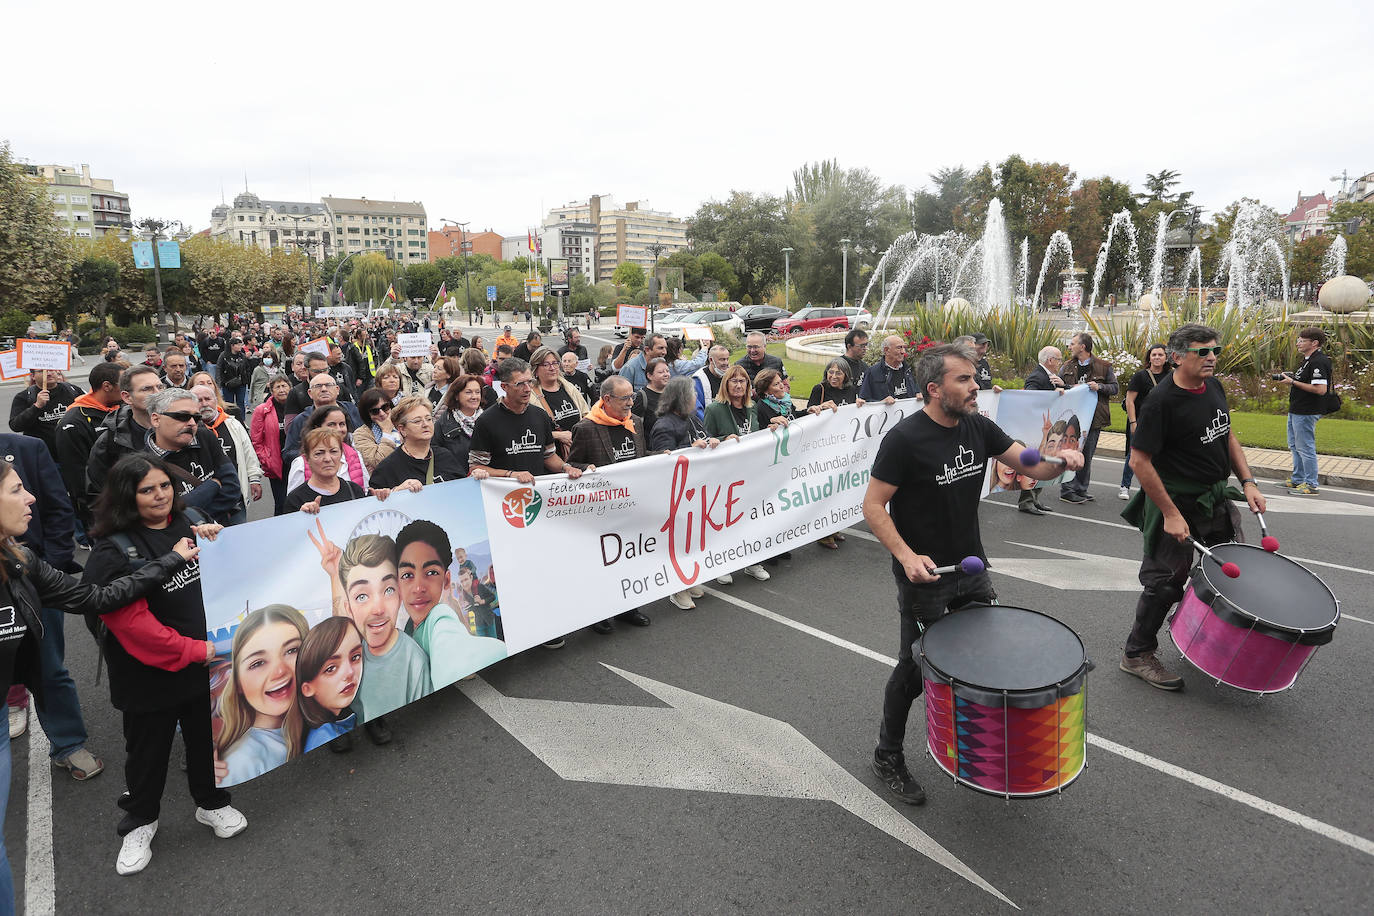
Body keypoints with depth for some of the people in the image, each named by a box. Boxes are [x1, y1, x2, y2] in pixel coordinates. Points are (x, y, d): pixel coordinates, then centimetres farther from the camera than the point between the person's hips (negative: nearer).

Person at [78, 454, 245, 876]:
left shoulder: (189, 525, 0)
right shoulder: (113, 551, -18)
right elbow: (129, 621, -22)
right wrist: (192, 650, -22)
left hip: (205, 658, 4)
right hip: (150, 672, -4)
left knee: (207, 736, 19)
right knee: (148, 748, 15)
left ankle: (211, 803, 41)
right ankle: (139, 823, 38)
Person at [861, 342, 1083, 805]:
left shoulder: (978, 426, -1)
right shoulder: (905, 438, -21)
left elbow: (1029, 465, 4)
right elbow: (873, 507, -19)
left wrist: (1059, 459, -18)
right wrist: (906, 555, -30)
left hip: (973, 568, 7)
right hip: (923, 576, -6)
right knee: (915, 669, 6)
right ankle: (887, 757, 29)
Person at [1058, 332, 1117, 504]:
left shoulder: (1103, 366, 1)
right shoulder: (1068, 367, 9)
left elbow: (1115, 387, 4)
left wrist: (1099, 387, -14)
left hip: (1093, 418, 0)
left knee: (1087, 455, 7)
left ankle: (1081, 489, 18)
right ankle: (1067, 490, 1)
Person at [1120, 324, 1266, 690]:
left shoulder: (1214, 387, 2)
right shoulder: (1161, 401, -23)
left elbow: (1227, 436, 15)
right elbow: (1139, 461, -24)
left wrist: (1248, 483, 5)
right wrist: (1171, 515, -24)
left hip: (1216, 498, 8)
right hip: (1176, 502, -8)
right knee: (1166, 580, -1)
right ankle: (1136, 655, 14)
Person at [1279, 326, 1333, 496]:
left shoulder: (1319, 362, -19)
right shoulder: (1308, 360, 13)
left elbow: (1320, 389, -26)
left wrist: (1293, 382, -21)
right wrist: (1289, 378, 7)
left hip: (1306, 412, -11)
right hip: (1296, 411, 11)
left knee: (1306, 448, -3)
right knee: (1295, 446, 19)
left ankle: (1311, 485, 6)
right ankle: (1297, 480, 30)